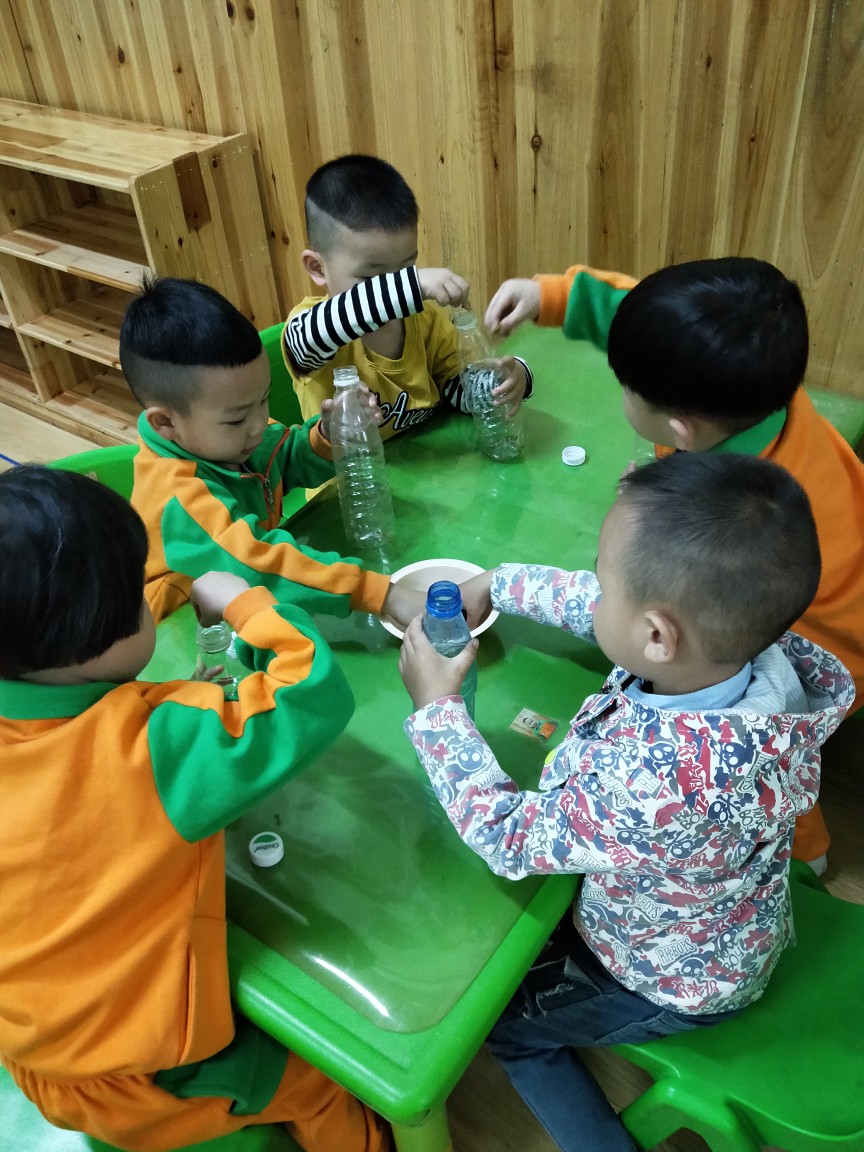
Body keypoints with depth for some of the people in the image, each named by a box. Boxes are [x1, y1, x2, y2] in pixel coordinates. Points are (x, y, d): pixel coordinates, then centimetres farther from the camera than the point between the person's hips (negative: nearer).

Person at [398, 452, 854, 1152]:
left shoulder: (662, 791, -47)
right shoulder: (740, 639, -27)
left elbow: (505, 837, -29)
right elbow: (608, 607, -7)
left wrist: (437, 704, -20)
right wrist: (496, 584, -3)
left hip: (677, 986, -6)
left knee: (493, 1013, 18)